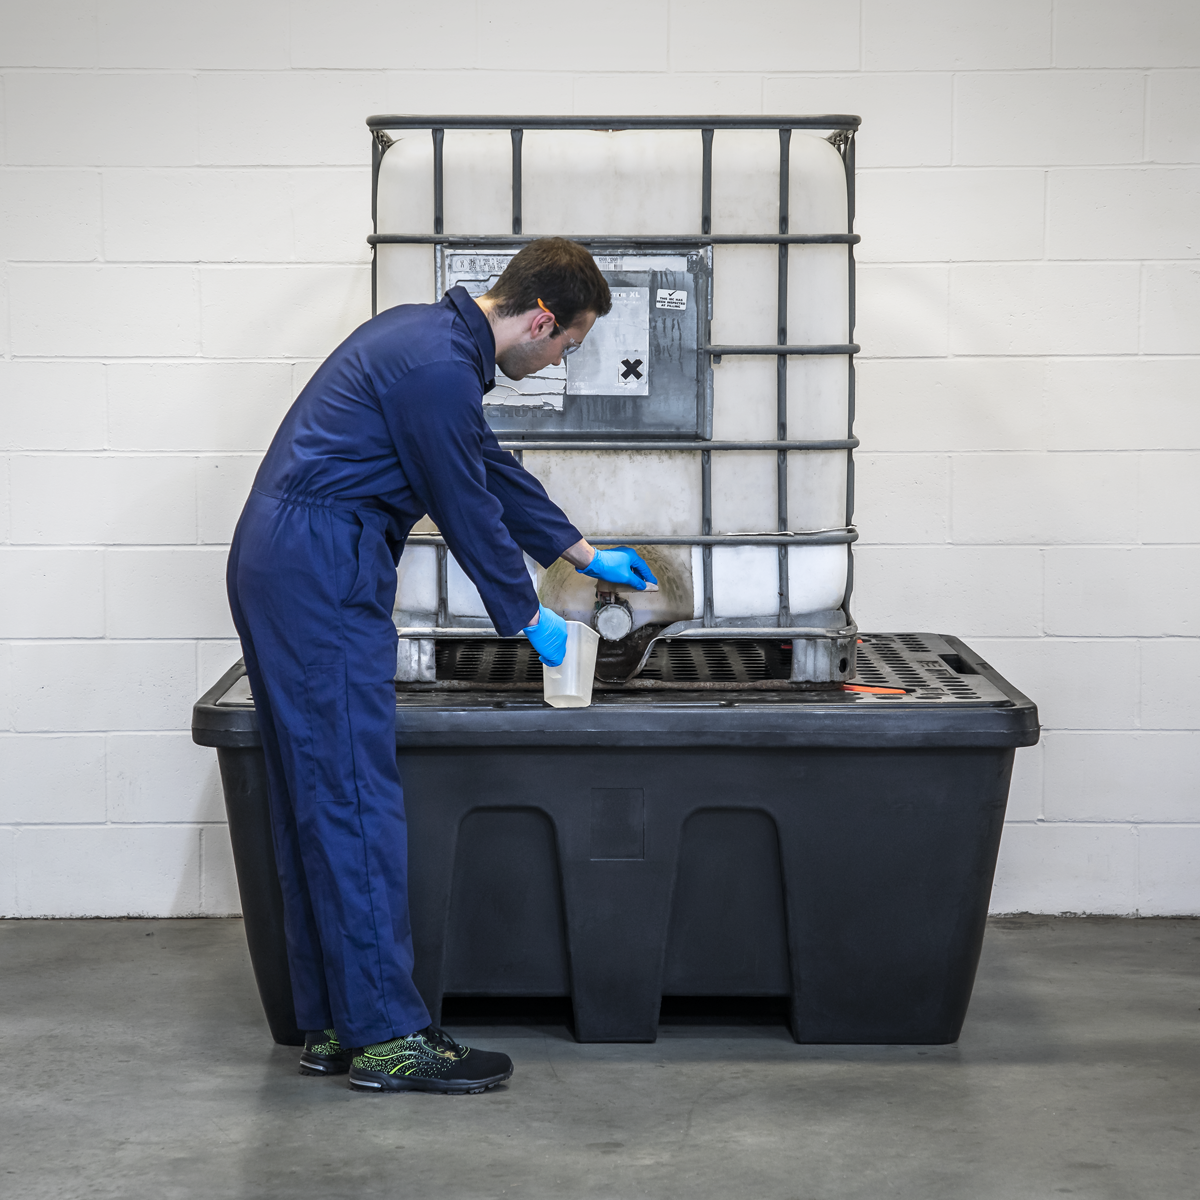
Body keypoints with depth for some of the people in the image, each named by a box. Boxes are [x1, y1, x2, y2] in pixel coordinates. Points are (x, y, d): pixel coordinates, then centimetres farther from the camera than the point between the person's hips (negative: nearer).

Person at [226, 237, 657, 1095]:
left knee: (318, 800, 10)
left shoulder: (434, 335, 17)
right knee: (356, 801, -8)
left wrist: (585, 555, 34)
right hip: (321, 574, -11)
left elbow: (494, 469, 28)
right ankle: (387, 1037, -5)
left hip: (282, 566, 11)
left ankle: (333, 1025, 15)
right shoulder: (438, 366, -16)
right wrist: (529, 617, 5)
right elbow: (467, 507, -9)